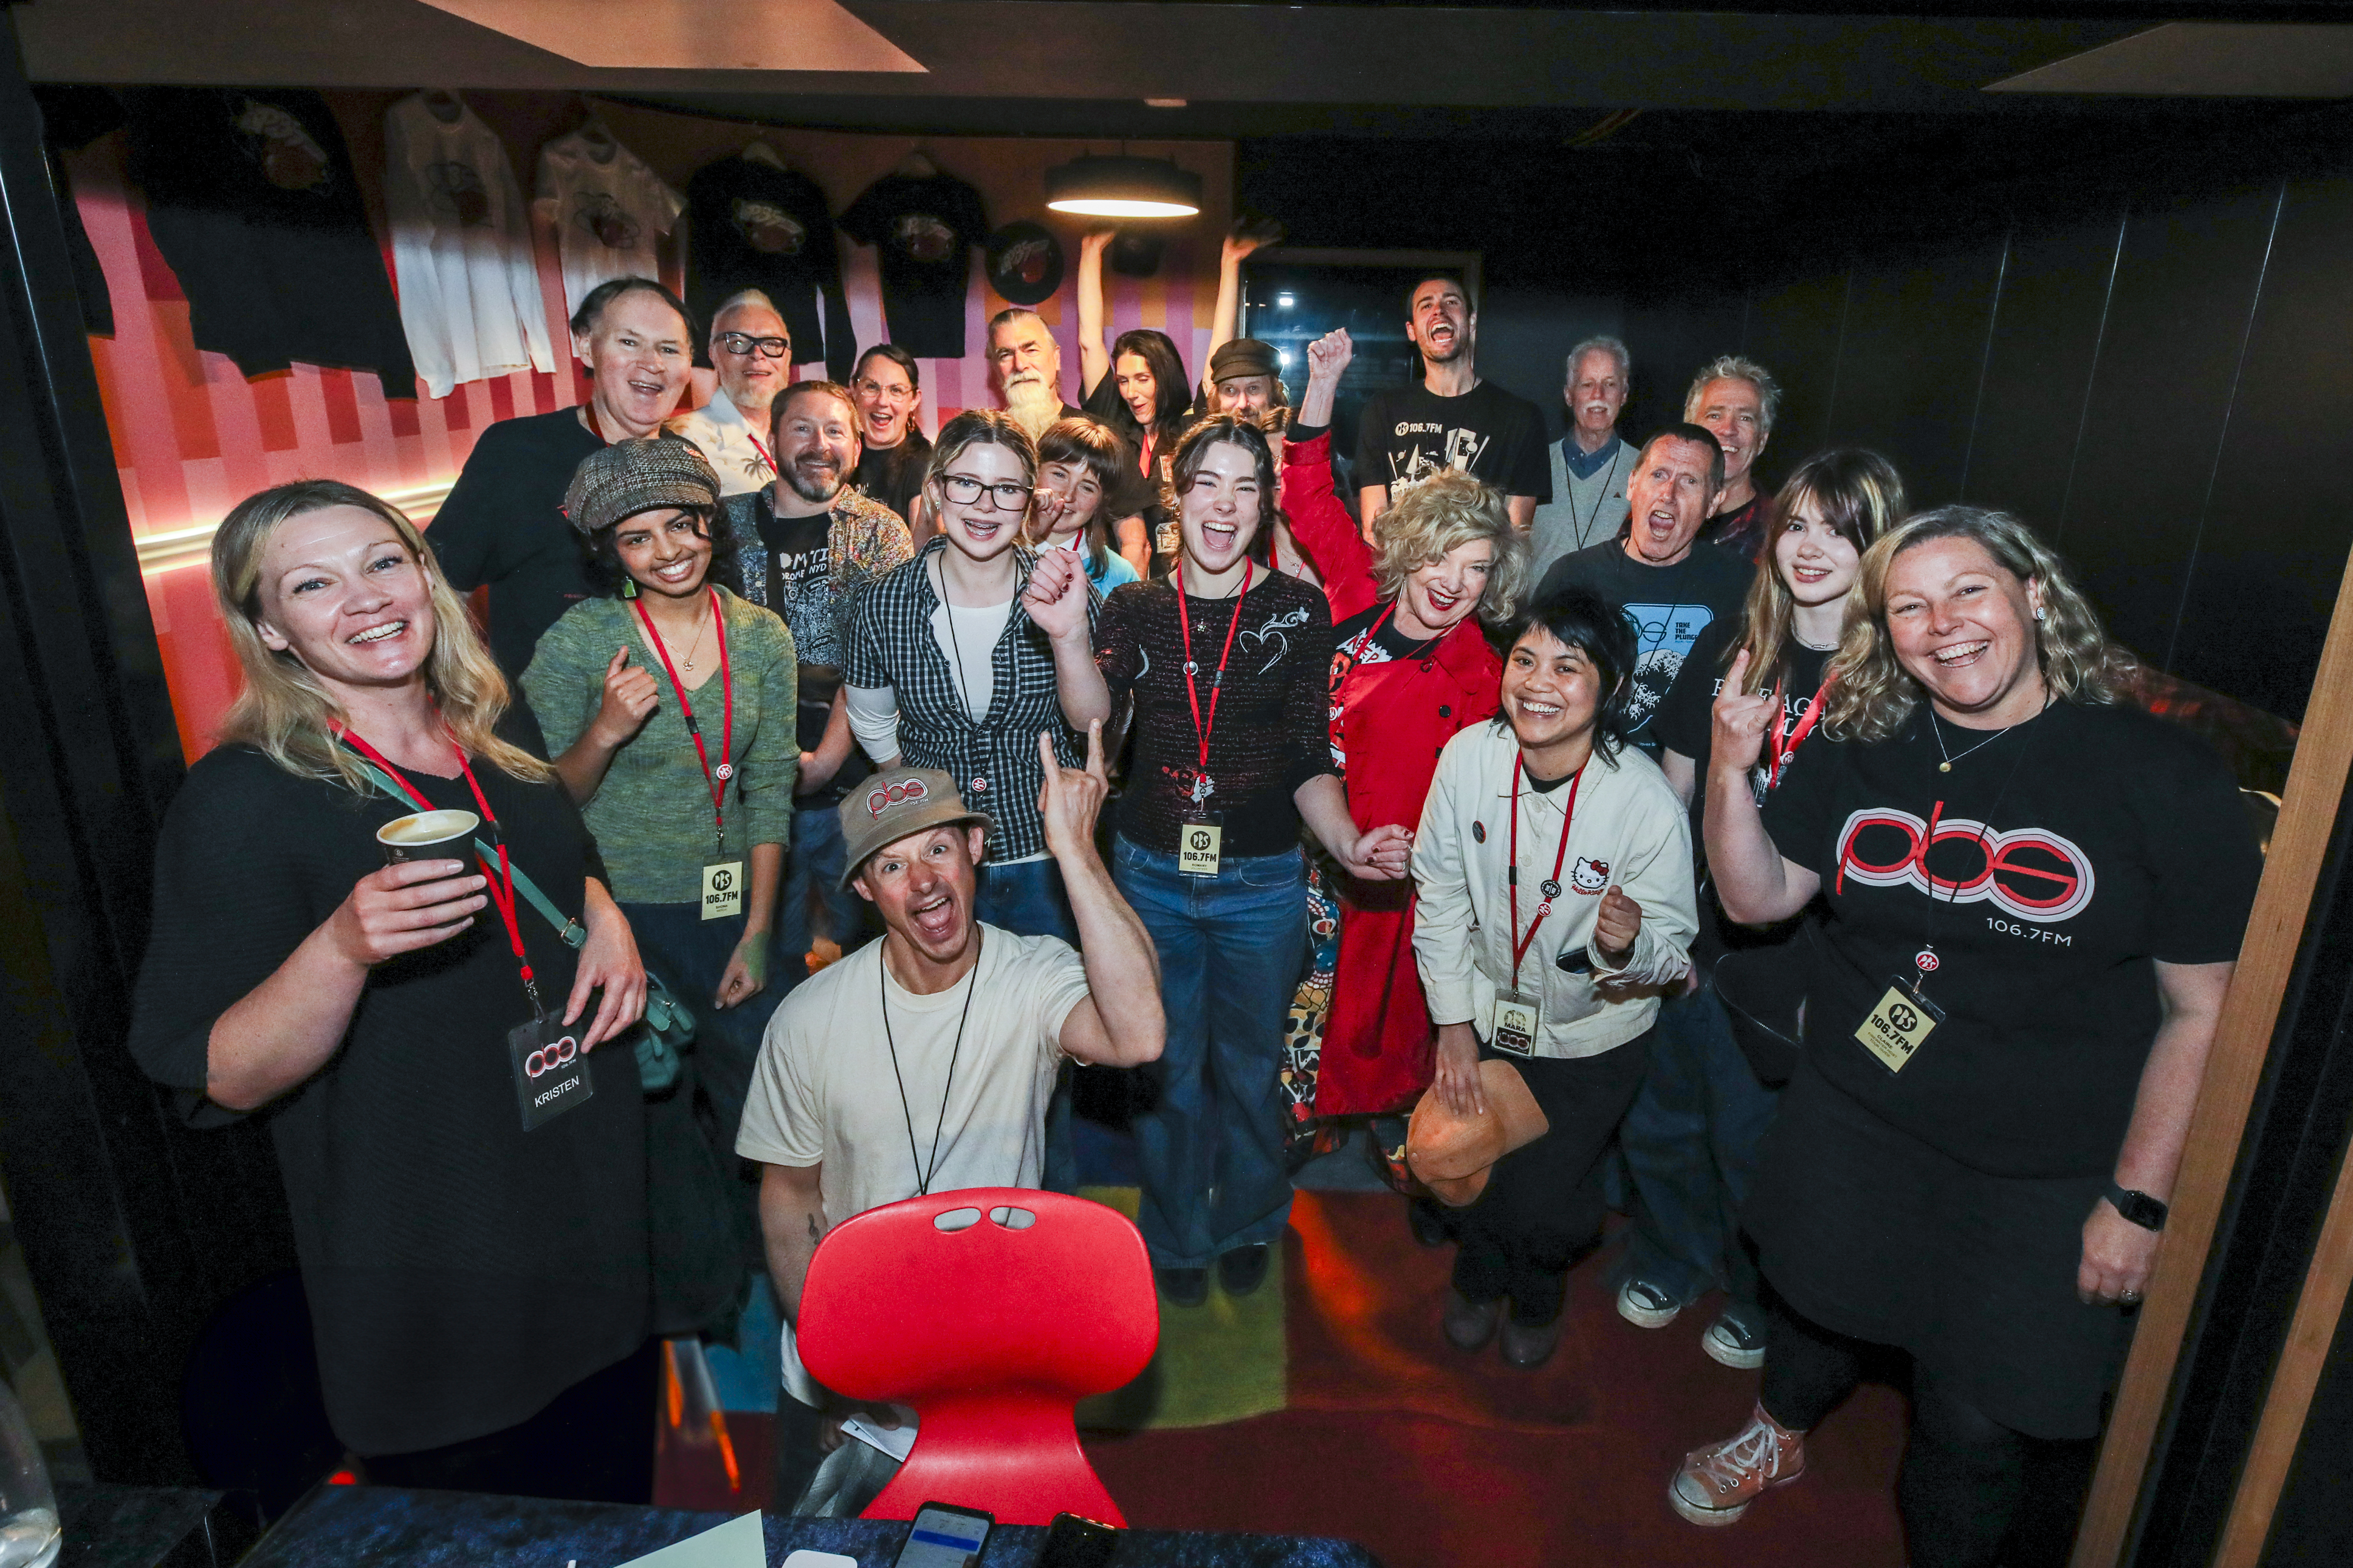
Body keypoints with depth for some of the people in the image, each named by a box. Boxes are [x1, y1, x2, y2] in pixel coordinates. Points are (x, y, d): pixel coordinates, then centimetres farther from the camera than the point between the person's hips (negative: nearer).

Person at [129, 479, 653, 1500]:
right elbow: (218, 1082, -17)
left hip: (595, 1198, 6)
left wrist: (606, 919, -3)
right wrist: (344, 947, -35)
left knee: (618, 1492, 25)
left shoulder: (501, 731, 0)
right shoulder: (243, 797, -17)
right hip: (426, 1272, -5)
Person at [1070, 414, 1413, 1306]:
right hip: (1152, 874, 1)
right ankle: (1176, 1238, 39)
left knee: (1249, 1066, 17)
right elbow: (1094, 715, -15)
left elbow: (1308, 758, -6)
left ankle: (1247, 1227, 44)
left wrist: (1344, 841, -23)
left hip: (1261, 881, -1)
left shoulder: (1298, 610, -4)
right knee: (1167, 1069, 14)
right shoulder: (1136, 607, 0)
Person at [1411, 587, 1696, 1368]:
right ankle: (1479, 1276, 50)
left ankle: (1537, 1297, 46)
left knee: (1544, 1202, 8)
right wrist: (1453, 1022, -4)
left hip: (1592, 1035, -2)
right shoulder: (1469, 756, -20)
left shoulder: (1648, 804, -27)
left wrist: (1628, 946, -40)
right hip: (1484, 1011, 2)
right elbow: (1440, 894, -7)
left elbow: (1671, 952, -16)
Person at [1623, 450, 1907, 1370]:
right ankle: (1671, 1260, 48)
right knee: (1658, 1122, 19)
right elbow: (1673, 788, 4)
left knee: (1754, 1150, 15)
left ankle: (1759, 1303, 44)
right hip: (1689, 939, 4)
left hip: (1790, 967, -3)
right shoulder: (1730, 644, 0)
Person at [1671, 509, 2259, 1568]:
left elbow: (2202, 1011, -10)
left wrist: (2139, 1200, -11)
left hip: (2041, 1181, -3)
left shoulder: (2161, 775, -14)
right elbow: (1759, 897, -1)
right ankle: (1780, 1436, 58)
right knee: (1812, 1310, 25)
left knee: (1978, 1429, 11)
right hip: (1850, 1124, 3)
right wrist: (1732, 771, -17)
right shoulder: (1859, 749, -3)